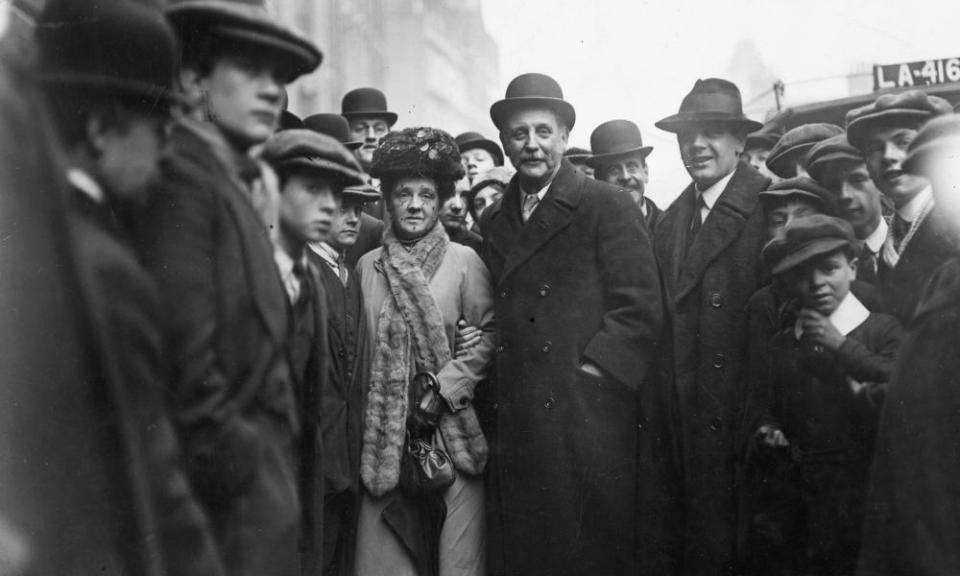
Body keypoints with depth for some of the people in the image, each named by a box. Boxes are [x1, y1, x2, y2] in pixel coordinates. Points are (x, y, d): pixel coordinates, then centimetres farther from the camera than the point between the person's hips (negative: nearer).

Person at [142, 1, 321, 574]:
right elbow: (185, 363, -21)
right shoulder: (180, 177, -14)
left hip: (264, 481, 9)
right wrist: (241, 470, -16)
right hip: (231, 503, -9)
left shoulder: (242, 184, 15)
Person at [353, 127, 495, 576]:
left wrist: (445, 387, -9)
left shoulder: (464, 261, 2)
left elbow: (489, 335, -1)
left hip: (452, 430, -1)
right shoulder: (367, 266, 8)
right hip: (385, 433, 2)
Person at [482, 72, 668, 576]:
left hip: (594, 418, -4)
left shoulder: (608, 207, 0)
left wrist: (589, 372, -13)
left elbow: (641, 309, -7)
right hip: (519, 426, 5)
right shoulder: (493, 222, 16)